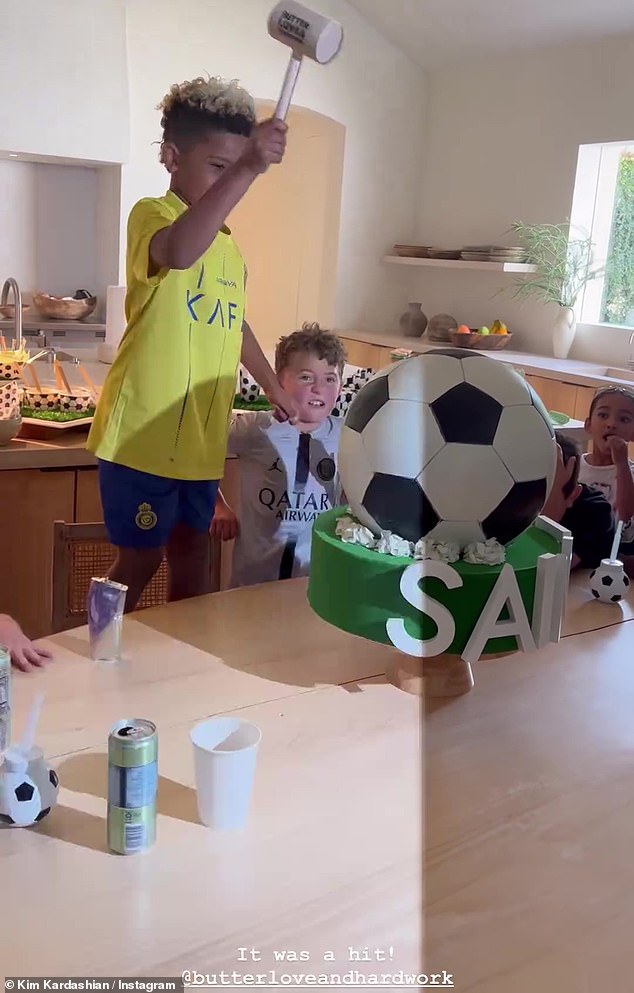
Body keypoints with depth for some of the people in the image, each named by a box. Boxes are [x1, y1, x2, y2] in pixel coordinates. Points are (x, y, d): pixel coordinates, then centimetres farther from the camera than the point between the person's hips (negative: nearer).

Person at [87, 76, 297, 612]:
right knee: (142, 556, 4)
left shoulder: (229, 245, 15)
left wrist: (275, 389, 31)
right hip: (145, 431, -7)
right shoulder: (151, 214, -10)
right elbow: (179, 252, -36)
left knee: (192, 547, 14)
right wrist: (245, 170, -42)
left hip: (200, 433, 7)